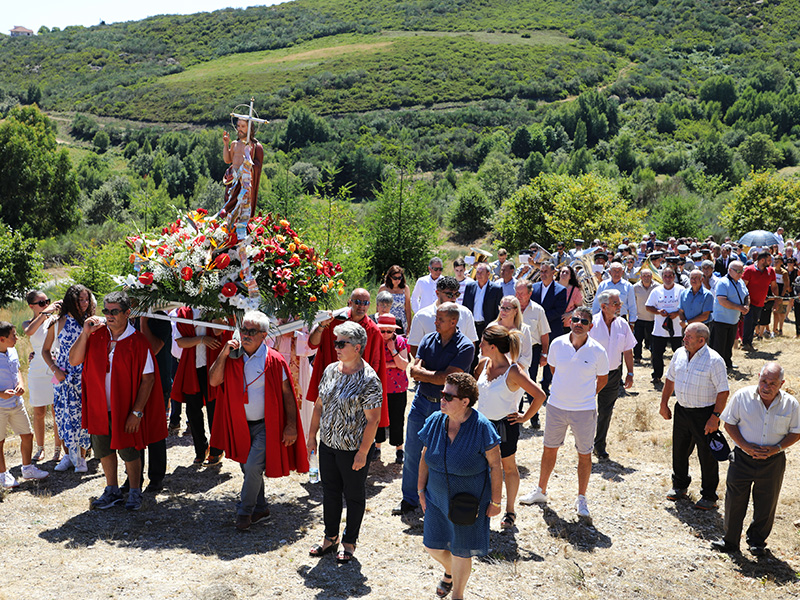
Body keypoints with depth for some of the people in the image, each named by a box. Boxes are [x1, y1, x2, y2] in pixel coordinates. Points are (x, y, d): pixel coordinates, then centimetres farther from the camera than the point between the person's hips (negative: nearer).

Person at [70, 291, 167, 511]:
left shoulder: (137, 342, -14)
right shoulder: (96, 334, -1)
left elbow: (148, 378, -13)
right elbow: (74, 361, -4)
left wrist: (137, 412, -16)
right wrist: (85, 333, -16)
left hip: (124, 408, -5)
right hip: (99, 406, 5)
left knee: (127, 450, 5)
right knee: (103, 448, 16)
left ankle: (135, 493, 27)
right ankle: (112, 491, 35)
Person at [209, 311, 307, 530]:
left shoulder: (274, 360, -12)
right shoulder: (232, 357, 1)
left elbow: (287, 394, -8)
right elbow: (213, 381, -7)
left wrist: (291, 425, -11)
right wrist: (223, 354, -17)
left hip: (265, 426, -5)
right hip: (240, 425, 5)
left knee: (253, 467, -12)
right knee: (248, 469, 16)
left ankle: (244, 511, 9)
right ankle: (260, 508, 34)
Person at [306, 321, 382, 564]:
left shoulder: (369, 380, -18)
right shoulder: (330, 370, 2)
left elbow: (373, 420, -18)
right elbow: (319, 405, 11)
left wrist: (363, 452, -18)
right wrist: (312, 435, 11)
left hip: (353, 450, -6)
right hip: (327, 444, 6)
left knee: (354, 497, 11)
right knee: (330, 492, 18)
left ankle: (349, 543, 27)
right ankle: (331, 538, 35)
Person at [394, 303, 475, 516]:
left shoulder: (465, 347, -12)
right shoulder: (428, 340, 3)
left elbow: (445, 379, -19)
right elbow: (414, 372, -4)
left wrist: (423, 373, -8)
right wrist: (436, 375, -17)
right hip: (421, 402, 5)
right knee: (412, 452, 9)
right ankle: (409, 499, 23)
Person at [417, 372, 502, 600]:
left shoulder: (481, 427, -22)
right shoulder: (435, 421, -9)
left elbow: (495, 466, -14)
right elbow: (425, 458, 4)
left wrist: (495, 502, -11)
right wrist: (421, 490, 6)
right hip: (437, 497, 4)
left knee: (461, 553, 11)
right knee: (433, 546, 16)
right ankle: (449, 572, 51)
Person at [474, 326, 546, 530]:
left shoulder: (514, 371, -23)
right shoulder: (484, 363, -3)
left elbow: (540, 395, -23)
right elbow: (472, 378, 20)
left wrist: (525, 417, -14)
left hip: (504, 426, -6)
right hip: (482, 422, 6)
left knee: (508, 468, 14)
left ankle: (510, 511, 31)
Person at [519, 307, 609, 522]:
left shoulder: (598, 351, -12)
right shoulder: (557, 344, -7)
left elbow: (602, 379, 4)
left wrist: (586, 395, 4)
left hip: (584, 410, -2)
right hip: (556, 406, 2)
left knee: (585, 454, 8)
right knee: (549, 449, 15)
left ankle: (581, 500, 25)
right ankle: (541, 491, 33)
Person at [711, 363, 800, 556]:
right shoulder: (742, 396, -9)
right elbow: (729, 423, -2)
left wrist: (776, 448, -13)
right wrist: (745, 446, -14)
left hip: (773, 462, 1)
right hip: (742, 459, -1)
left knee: (766, 505, 12)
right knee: (735, 500, 6)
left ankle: (757, 541, 35)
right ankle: (730, 541, 24)